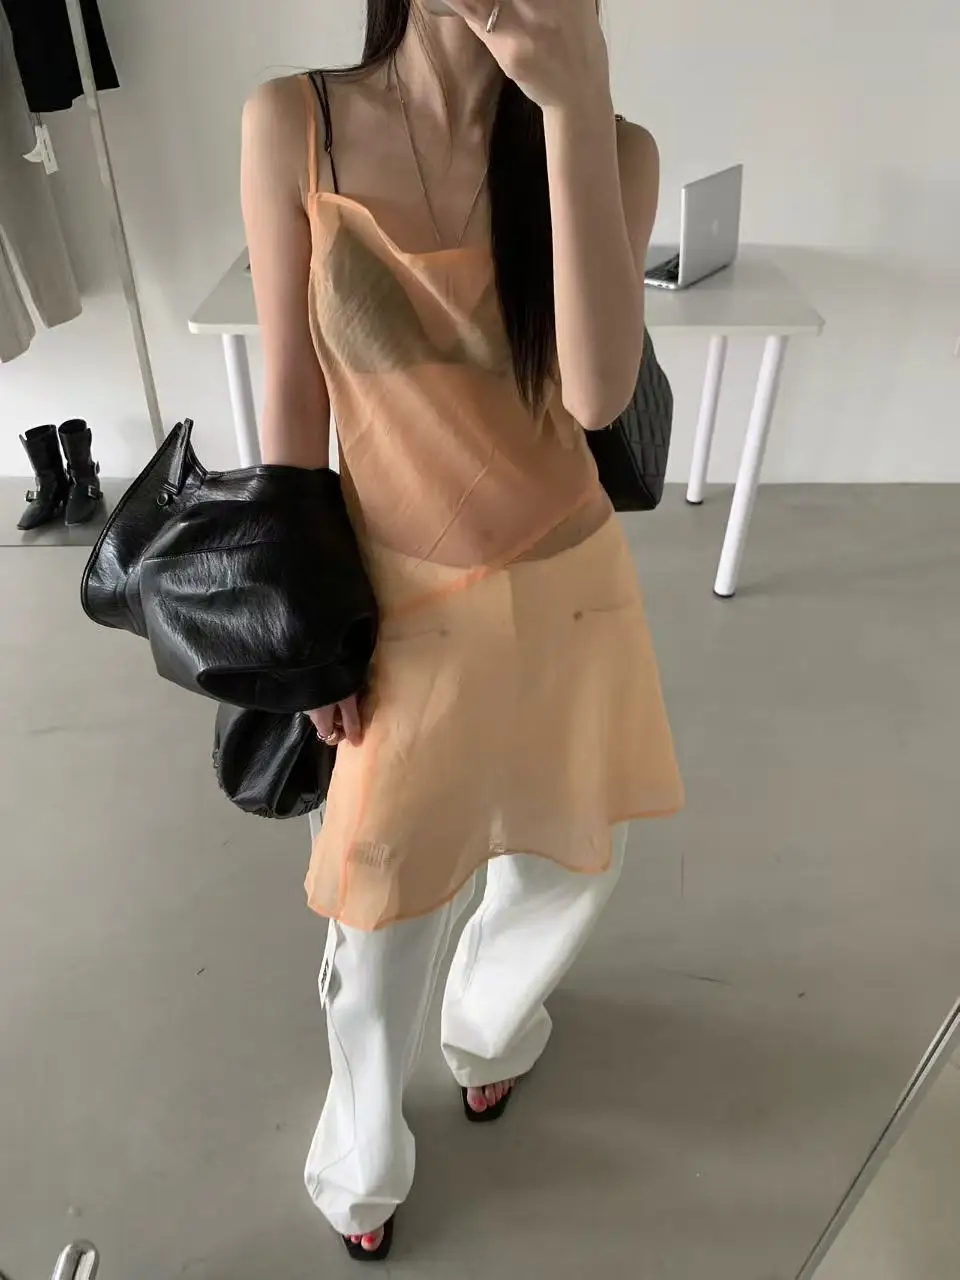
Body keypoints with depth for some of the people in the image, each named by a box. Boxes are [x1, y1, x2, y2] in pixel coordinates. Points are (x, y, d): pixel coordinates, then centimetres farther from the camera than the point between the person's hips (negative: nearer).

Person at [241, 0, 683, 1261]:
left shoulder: (614, 149, -6)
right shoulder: (292, 126, -8)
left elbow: (598, 388, -23)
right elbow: (293, 400, -6)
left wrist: (575, 103, -29)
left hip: (568, 588, 3)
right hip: (405, 600, -2)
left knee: (573, 860, 21)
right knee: (382, 909, 16)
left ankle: (488, 1028, 55)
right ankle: (362, 1167, 49)